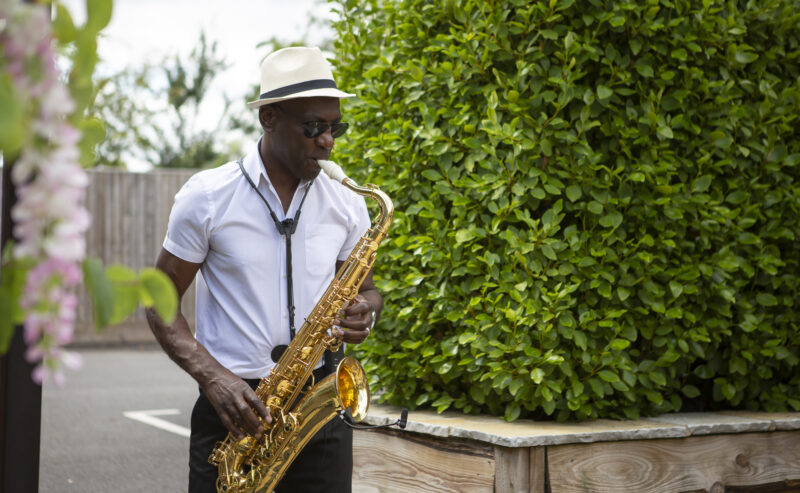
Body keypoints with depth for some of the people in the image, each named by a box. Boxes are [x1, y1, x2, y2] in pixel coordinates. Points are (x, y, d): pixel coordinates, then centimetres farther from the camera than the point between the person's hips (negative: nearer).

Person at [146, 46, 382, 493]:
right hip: (233, 407, -2)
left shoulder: (347, 202, 5)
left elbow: (365, 288, 17)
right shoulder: (207, 197, -4)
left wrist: (364, 311, -8)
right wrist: (212, 376, -16)